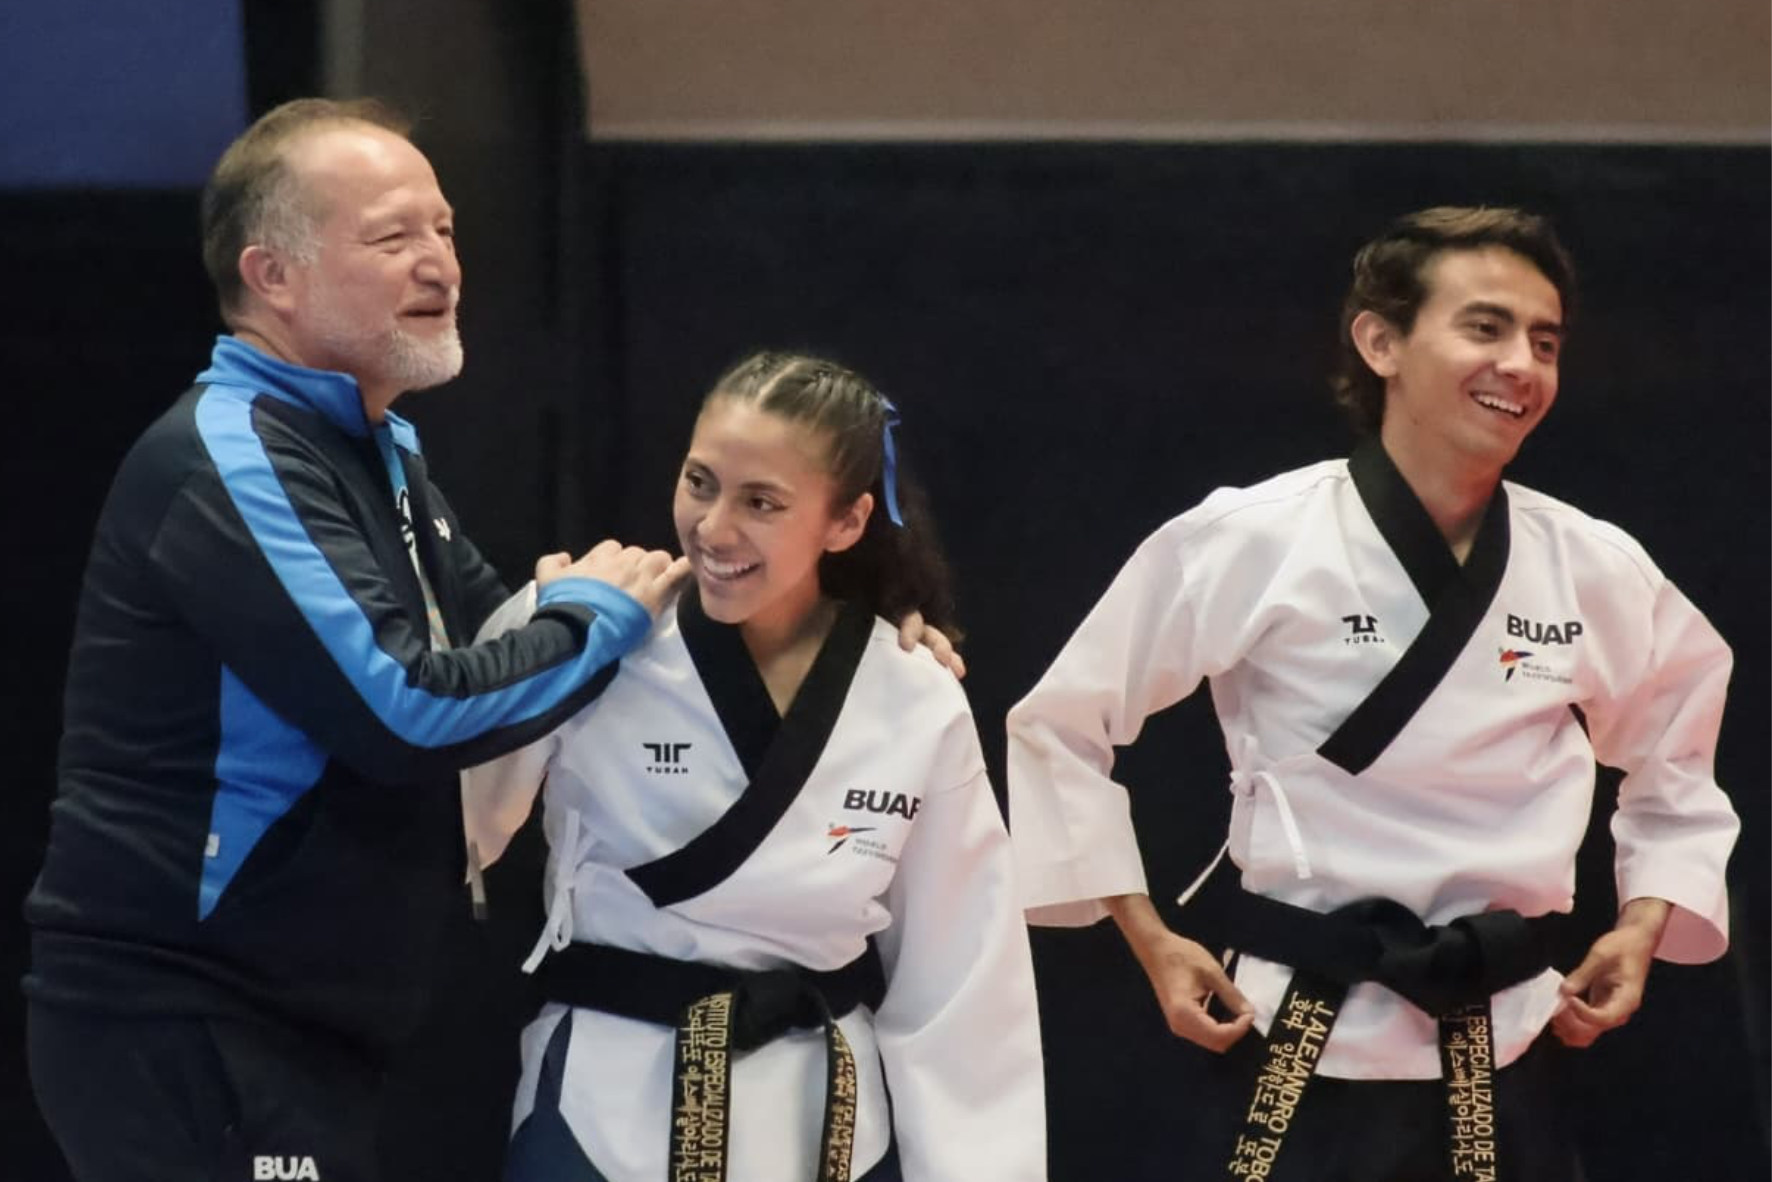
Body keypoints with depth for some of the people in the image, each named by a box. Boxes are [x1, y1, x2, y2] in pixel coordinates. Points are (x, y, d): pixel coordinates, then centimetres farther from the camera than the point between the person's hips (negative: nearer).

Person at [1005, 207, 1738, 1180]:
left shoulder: (1597, 575, 1)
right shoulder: (1255, 543, -8)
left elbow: (1677, 759, 21)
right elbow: (1060, 727, 2)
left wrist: (1643, 927, 8)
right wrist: (1149, 941, -1)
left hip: (1505, 1062, 3)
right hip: (1303, 1060, -3)